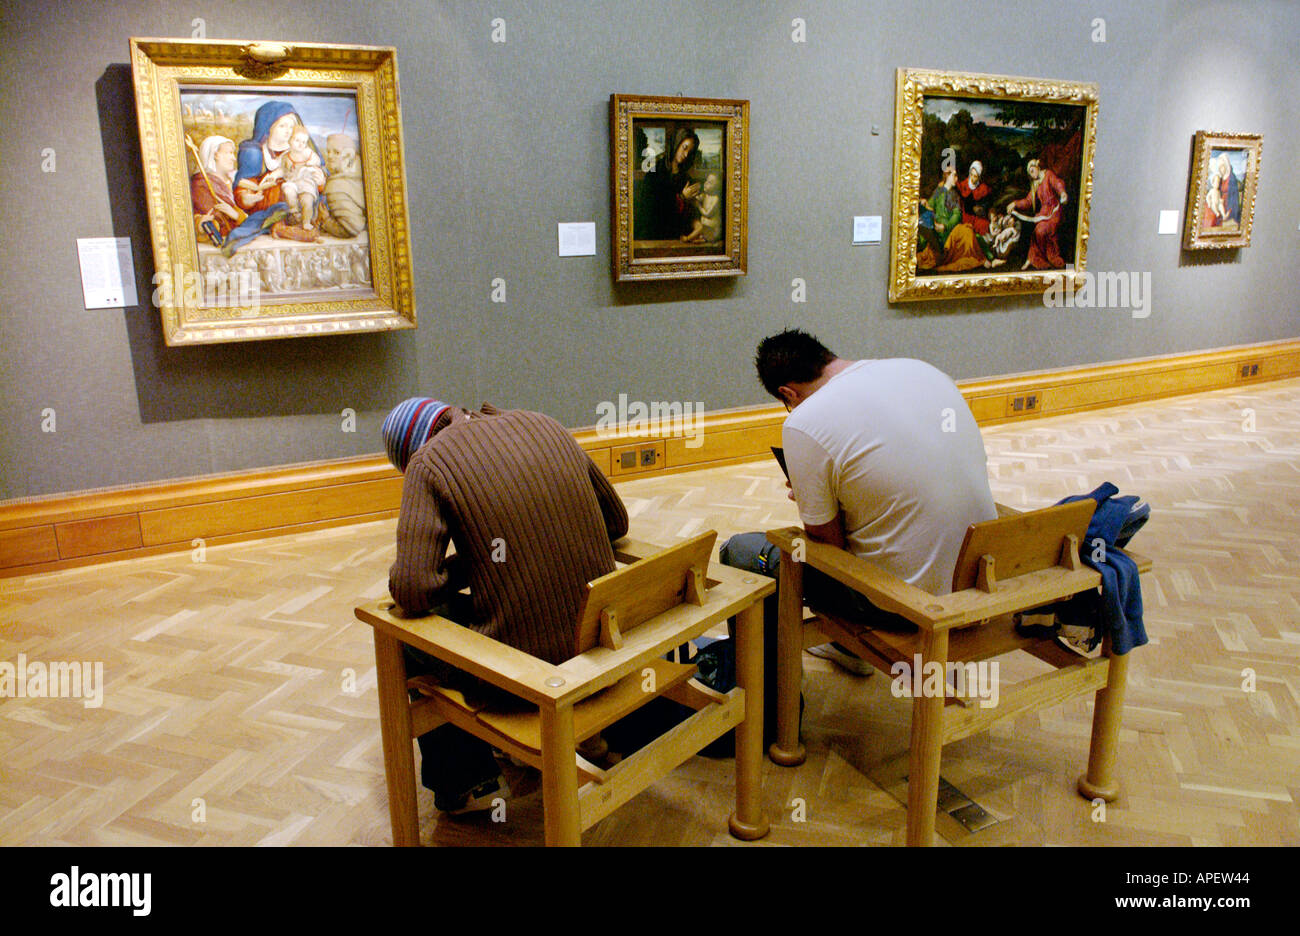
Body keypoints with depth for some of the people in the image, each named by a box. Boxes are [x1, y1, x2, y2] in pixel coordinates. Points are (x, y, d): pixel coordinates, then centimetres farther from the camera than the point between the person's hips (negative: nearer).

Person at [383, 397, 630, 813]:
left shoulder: (427, 462, -8)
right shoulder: (545, 425, 8)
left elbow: (412, 590, -17)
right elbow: (616, 520, 15)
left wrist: (459, 569, 3)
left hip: (520, 664, -6)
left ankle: (465, 781, 29)